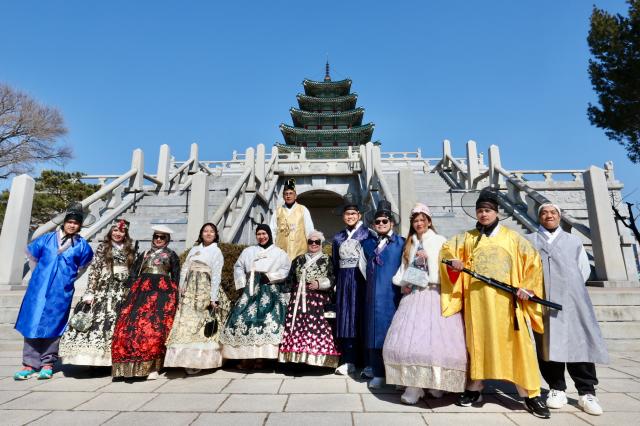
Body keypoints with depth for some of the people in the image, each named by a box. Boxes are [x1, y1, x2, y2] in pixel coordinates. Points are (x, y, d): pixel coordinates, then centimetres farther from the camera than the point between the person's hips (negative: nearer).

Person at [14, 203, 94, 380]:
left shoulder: (81, 244, 2)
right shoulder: (48, 238, 5)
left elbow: (85, 265, 17)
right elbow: (31, 254, 20)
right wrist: (39, 273, 19)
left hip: (61, 291, -1)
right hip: (39, 288, 1)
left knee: (53, 325, 4)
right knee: (33, 323, 2)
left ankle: (47, 364, 14)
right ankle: (30, 364, 10)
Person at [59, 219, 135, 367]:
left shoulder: (130, 251, 13)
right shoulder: (103, 248, 6)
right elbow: (93, 271, 0)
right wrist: (89, 292, -9)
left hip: (122, 294, 2)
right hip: (103, 291, -2)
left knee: (117, 325, -3)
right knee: (98, 321, -10)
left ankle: (111, 360, 1)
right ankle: (94, 359, -5)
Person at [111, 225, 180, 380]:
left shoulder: (171, 255, 12)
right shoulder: (144, 254, 21)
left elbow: (176, 277, 9)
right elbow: (133, 272, 19)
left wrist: (174, 296, 0)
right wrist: (135, 289, 4)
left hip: (163, 291, -3)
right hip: (142, 290, 3)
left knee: (156, 326, -13)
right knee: (133, 323, -9)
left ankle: (153, 367, -9)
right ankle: (133, 364, 2)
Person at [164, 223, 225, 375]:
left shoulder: (216, 251, 2)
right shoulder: (194, 249, 16)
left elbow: (216, 276, -6)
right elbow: (185, 269, 12)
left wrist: (213, 297, -13)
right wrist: (182, 287, -3)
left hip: (205, 291, -5)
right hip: (190, 290, 5)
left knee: (200, 324, -4)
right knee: (186, 322, 1)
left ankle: (199, 360, 3)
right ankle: (187, 359, 9)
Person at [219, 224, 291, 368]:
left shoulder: (279, 253, 7)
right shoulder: (248, 251, 19)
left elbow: (286, 270, -2)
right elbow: (238, 267, 17)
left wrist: (269, 277, -10)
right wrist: (242, 284, 4)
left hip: (271, 292, -3)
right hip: (251, 291, 3)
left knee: (267, 321, -15)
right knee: (244, 318, -7)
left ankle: (260, 357, -10)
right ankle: (247, 356, -1)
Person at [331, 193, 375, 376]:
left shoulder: (367, 233, -1)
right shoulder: (338, 238, 14)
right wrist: (337, 282, 11)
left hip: (361, 279, -4)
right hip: (344, 281, 4)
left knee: (361, 316, -1)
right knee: (345, 318, 3)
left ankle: (365, 359, 9)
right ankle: (348, 360, 10)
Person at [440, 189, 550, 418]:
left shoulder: (511, 236, 6)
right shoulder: (467, 237, 11)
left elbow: (533, 259, 6)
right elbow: (446, 249, 15)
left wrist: (526, 287, -5)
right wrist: (452, 260, -7)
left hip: (505, 299, -1)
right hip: (476, 298, 1)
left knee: (516, 343, -1)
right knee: (477, 342, 7)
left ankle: (530, 394, 10)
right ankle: (474, 389, 18)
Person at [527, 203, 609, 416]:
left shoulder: (573, 241, 19)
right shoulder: (529, 241, 14)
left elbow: (584, 268, 15)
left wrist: (571, 287, 4)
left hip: (572, 300, 1)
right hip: (543, 301, -1)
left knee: (579, 343, -3)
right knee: (549, 345, 1)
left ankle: (586, 392, 7)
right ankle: (557, 389, 11)